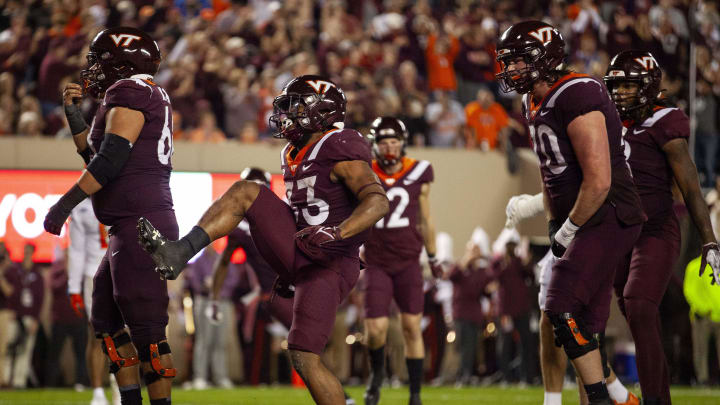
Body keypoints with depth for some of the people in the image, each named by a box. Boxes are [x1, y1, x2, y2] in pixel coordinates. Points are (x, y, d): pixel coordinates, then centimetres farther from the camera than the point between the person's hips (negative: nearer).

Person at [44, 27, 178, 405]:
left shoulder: (130, 90, -9)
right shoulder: (150, 97, 20)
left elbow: (112, 158, -19)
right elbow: (95, 157, 30)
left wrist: (65, 203, -15)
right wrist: (74, 115, 24)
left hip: (141, 225, -11)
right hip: (131, 228, 11)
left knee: (145, 326, -8)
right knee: (107, 320, 15)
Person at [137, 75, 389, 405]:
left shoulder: (340, 150, -14)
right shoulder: (297, 155, 15)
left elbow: (378, 201, -27)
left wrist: (335, 233, -39)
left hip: (327, 268, -8)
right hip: (300, 255, 8)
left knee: (304, 360, -14)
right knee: (245, 192, -4)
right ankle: (177, 254, -17)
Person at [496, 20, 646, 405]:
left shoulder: (577, 96, -20)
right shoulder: (534, 105, 11)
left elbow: (599, 182, -23)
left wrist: (568, 230, -13)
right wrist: (553, 225, 14)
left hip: (608, 219, -10)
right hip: (579, 223, 10)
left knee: (562, 310, -16)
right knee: (585, 324, 8)